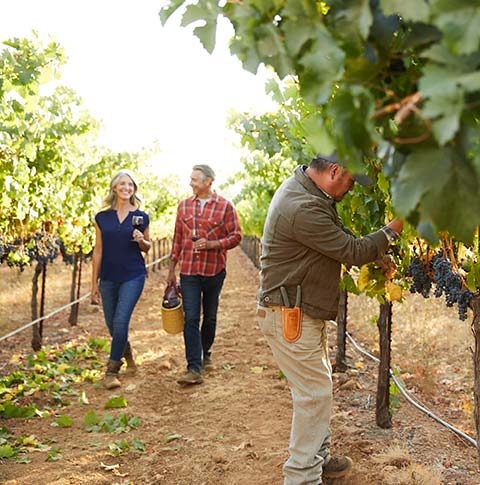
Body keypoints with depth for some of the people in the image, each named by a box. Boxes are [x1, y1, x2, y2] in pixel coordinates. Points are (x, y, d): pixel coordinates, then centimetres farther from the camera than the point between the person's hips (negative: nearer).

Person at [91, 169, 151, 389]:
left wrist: (141, 241, -12)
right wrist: (94, 283, 5)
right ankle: (127, 354, 40)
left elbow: (147, 247, 12)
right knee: (112, 324, 11)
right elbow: (98, 251, 6)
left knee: (120, 322, -12)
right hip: (108, 278, 3)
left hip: (133, 276, -2)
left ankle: (112, 370, 0)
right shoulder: (102, 217, 3)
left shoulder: (141, 217, 1)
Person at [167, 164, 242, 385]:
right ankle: (194, 369, -8)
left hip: (214, 270, -1)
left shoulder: (224, 206, -3)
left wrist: (212, 244, -18)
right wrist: (172, 269, 11)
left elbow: (236, 236, -3)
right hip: (189, 270, 1)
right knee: (191, 319, -7)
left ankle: (205, 354, 36)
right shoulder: (184, 206, 7)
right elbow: (177, 238, 11)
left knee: (210, 317, 14)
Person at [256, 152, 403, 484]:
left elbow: (339, 234, 17)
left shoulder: (303, 188, 6)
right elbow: (352, 251, -19)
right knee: (315, 395, -2)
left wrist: (376, 254, 9)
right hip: (290, 317, -11)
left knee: (319, 385, 20)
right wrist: (391, 232, -5)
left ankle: (318, 458, 36)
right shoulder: (305, 209, -28)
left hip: (305, 312, 11)